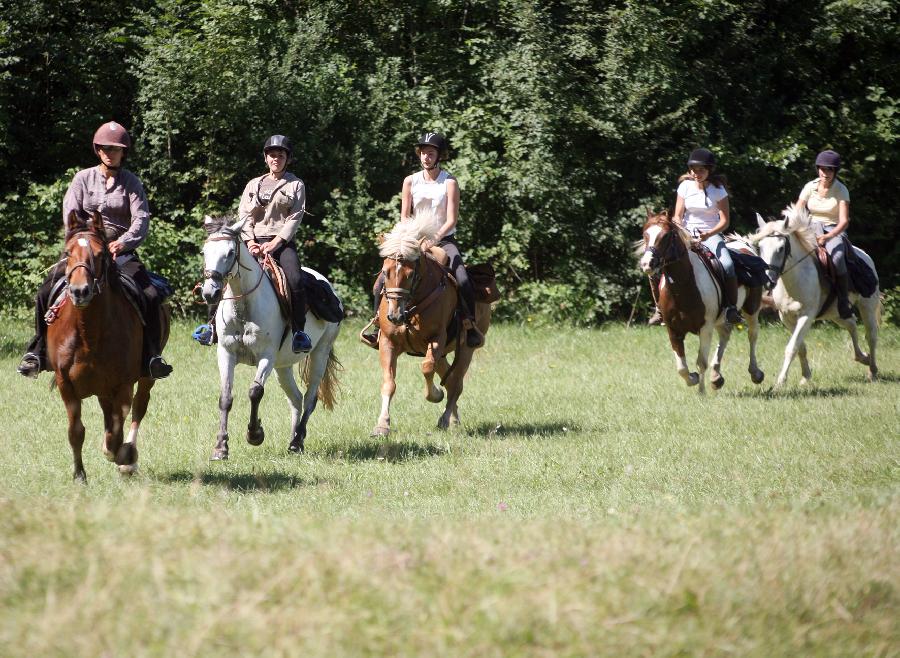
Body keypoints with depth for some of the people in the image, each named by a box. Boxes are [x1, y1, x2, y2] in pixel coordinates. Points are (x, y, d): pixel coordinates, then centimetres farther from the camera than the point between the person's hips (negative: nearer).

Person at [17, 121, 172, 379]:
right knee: (45, 294, -17)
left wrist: (123, 243, -26)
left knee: (151, 297, -22)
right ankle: (38, 352, -4)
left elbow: (141, 220, -7)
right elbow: (70, 215, -2)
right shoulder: (83, 178, 7)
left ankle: (151, 356, -9)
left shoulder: (131, 182, 5)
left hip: (122, 251, 0)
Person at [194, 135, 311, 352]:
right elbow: (244, 215, 9)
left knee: (295, 281, -29)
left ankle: (299, 332, -22)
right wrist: (250, 242, -9)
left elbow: (295, 219, -1)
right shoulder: (254, 185, 18)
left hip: (282, 242, -3)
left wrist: (275, 243, -13)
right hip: (255, 242, 3)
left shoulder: (296, 185, 10)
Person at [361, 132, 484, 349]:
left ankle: (470, 325, -11)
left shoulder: (449, 182, -6)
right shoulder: (411, 181, 3)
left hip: (444, 240, -3)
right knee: (383, 281, -12)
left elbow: (452, 219, -13)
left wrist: (435, 239, -27)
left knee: (463, 280, -26)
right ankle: (379, 327, 0)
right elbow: (404, 216, 4)